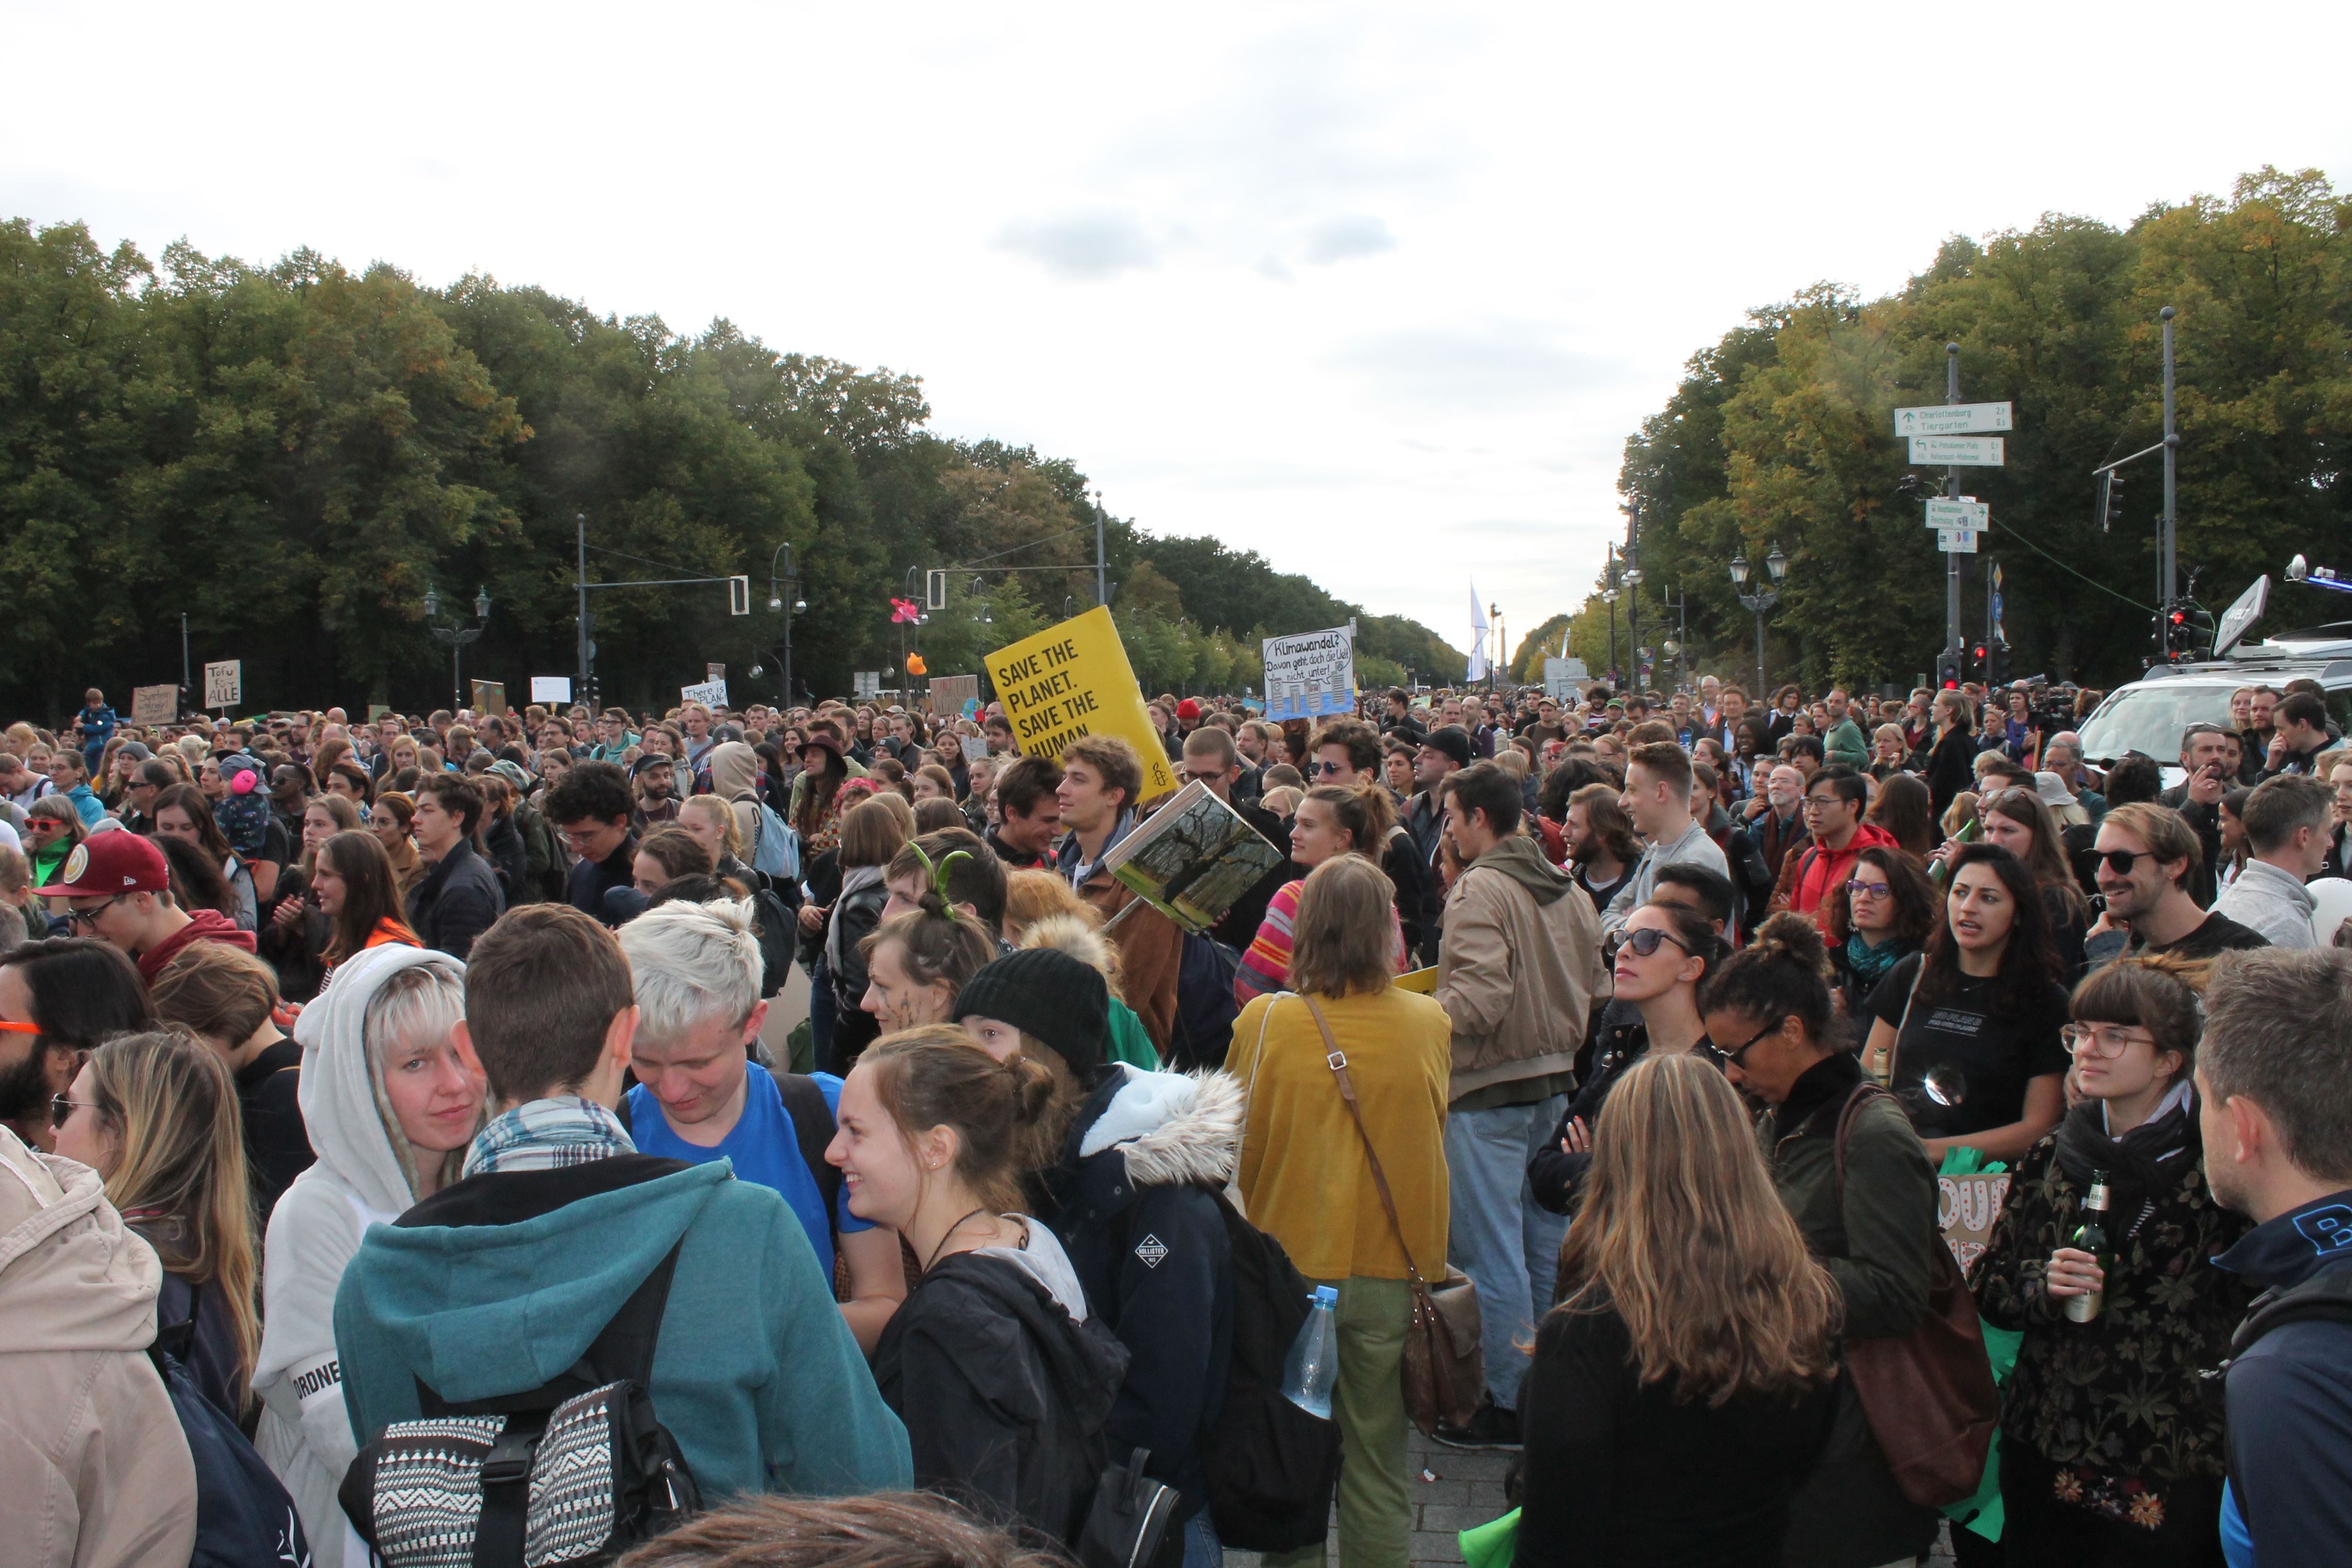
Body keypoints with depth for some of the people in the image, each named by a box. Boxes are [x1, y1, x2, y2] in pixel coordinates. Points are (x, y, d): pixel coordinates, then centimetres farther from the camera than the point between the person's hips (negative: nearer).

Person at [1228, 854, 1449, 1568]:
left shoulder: (1263, 1022, -12)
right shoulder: (1427, 1023, -8)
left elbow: (1239, 1147, 1)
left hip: (1287, 1266, -1)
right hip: (1390, 1268, 1)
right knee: (1377, 1466, 13)